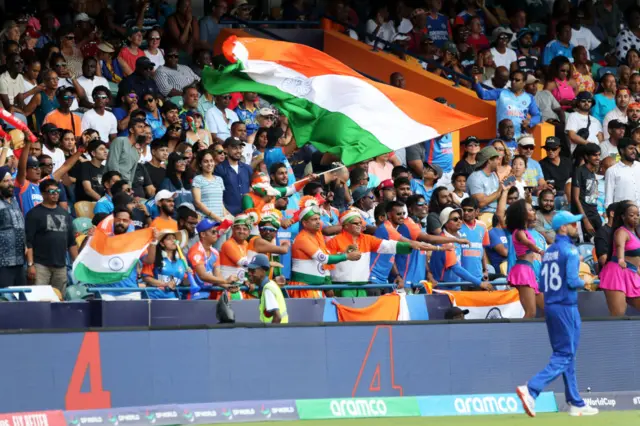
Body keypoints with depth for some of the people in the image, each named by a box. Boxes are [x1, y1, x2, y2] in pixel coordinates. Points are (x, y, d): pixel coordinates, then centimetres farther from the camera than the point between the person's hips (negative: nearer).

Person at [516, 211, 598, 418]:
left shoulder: (549, 252, 13)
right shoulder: (570, 250, -11)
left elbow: (543, 284, 13)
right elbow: (572, 281, -18)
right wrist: (584, 282, 0)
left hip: (550, 306, 8)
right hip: (566, 306, -8)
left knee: (565, 355, 13)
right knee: (564, 356, -7)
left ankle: (576, 404, 16)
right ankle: (531, 390, -22)